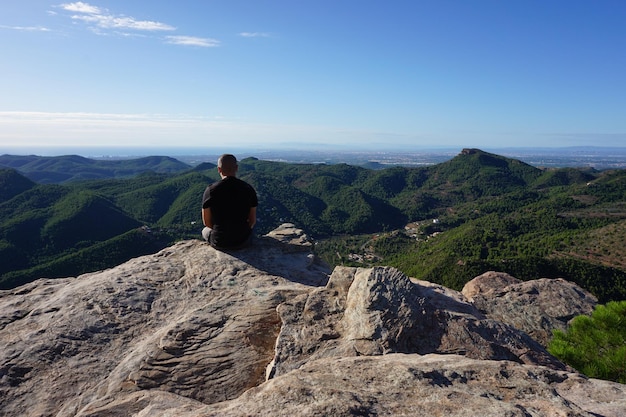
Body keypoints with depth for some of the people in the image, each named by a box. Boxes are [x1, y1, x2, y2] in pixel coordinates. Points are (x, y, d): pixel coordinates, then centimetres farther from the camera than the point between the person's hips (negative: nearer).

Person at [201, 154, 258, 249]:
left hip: (219, 242, -1)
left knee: (205, 230, 34)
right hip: (243, 240, 1)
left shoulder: (211, 190, -14)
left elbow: (206, 222, -5)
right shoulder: (248, 189, -10)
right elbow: (252, 220, -2)